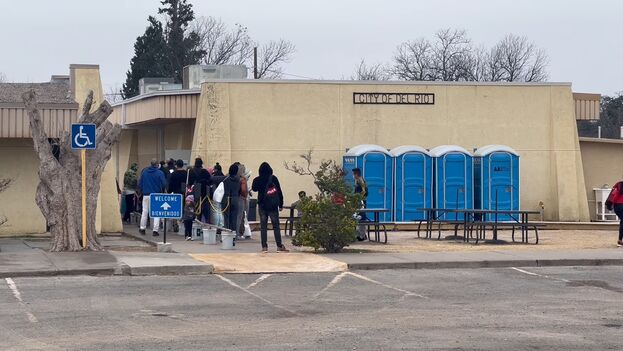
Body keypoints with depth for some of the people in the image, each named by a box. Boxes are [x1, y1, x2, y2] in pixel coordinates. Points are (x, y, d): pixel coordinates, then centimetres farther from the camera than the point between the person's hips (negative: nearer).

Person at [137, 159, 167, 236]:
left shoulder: (144, 172, 1)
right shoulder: (160, 173, -9)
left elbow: (140, 183, 4)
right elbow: (164, 184, -10)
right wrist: (161, 190, 11)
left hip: (146, 195, 3)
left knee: (145, 211, 15)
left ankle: (142, 228, 22)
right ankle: (155, 230, -1)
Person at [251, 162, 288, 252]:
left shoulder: (257, 180, -3)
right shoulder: (273, 178, -6)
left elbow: (254, 189, 17)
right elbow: (279, 192, -3)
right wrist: (281, 204, 4)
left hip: (262, 205, 1)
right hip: (273, 206, -1)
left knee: (263, 226, 5)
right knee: (276, 226, 3)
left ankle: (264, 246, 1)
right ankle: (279, 246, 1)